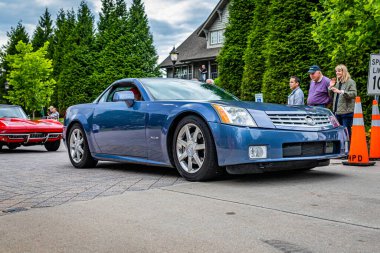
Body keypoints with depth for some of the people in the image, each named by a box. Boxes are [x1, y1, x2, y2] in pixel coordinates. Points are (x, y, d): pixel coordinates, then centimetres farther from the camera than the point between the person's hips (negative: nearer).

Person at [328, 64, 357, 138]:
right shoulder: (337, 83, 18)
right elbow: (332, 96, 23)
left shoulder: (351, 82, -4)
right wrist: (330, 87, 7)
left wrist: (341, 91, -24)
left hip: (347, 112, -7)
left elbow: (354, 93, -18)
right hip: (337, 111, 7)